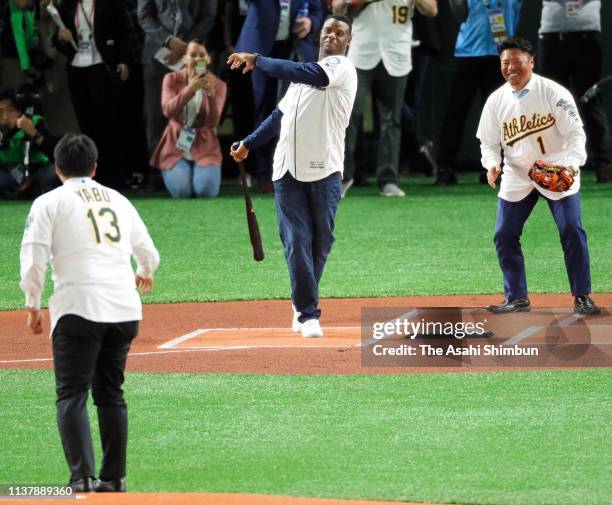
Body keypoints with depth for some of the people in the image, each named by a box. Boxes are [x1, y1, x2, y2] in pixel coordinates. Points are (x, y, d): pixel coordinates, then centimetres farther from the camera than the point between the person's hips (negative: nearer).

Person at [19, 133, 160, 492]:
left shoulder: (50, 202, 6)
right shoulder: (119, 200, 20)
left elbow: (33, 259, -4)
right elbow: (149, 253, 28)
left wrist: (33, 306, 6)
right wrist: (144, 274, 50)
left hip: (78, 308, -4)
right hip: (125, 310, 5)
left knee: (72, 394, -3)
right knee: (111, 394, 15)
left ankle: (82, 476, -17)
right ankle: (114, 478, 14)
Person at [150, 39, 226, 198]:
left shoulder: (218, 85, -3)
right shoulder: (172, 79, -2)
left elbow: (213, 123, -15)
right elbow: (168, 111, -20)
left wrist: (211, 95, -33)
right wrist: (190, 89, -33)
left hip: (204, 147, 0)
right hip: (176, 145, 0)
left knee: (206, 191, -24)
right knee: (181, 191, -22)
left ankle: (202, 172, 14)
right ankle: (173, 172, 16)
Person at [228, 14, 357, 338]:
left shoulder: (342, 68, -4)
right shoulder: (306, 74, 19)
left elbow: (303, 74, -21)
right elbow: (280, 115, 27)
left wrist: (257, 61, -16)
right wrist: (248, 144, 21)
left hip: (325, 172, -5)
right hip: (288, 171, 5)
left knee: (320, 243, 4)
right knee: (297, 243, -5)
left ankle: (303, 306, 22)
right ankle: (308, 314, -5)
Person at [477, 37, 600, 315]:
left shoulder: (553, 93, -13)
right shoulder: (496, 101, -2)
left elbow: (575, 133, -14)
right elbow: (488, 141, 6)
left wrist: (572, 164, -31)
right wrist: (492, 164, -15)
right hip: (517, 176, 4)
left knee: (572, 231, -10)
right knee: (504, 235, -1)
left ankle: (582, 297, 1)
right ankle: (517, 298, 11)